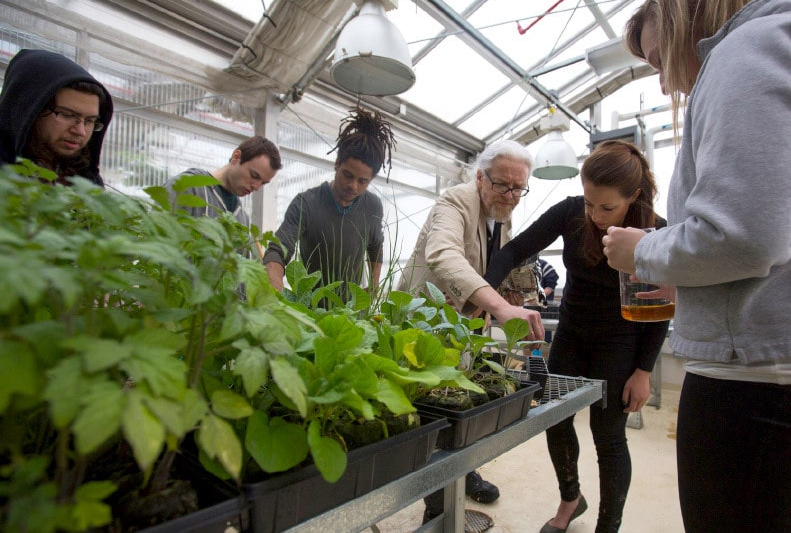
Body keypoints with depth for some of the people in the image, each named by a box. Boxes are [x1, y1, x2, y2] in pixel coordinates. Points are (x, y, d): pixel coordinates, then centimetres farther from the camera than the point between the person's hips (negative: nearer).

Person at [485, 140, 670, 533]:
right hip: (570, 334, 3)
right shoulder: (570, 212, -16)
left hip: (620, 343, -3)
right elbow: (516, 250, -15)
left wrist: (643, 371, -9)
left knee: (608, 435, 0)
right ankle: (570, 499, 36)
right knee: (556, 421, 9)